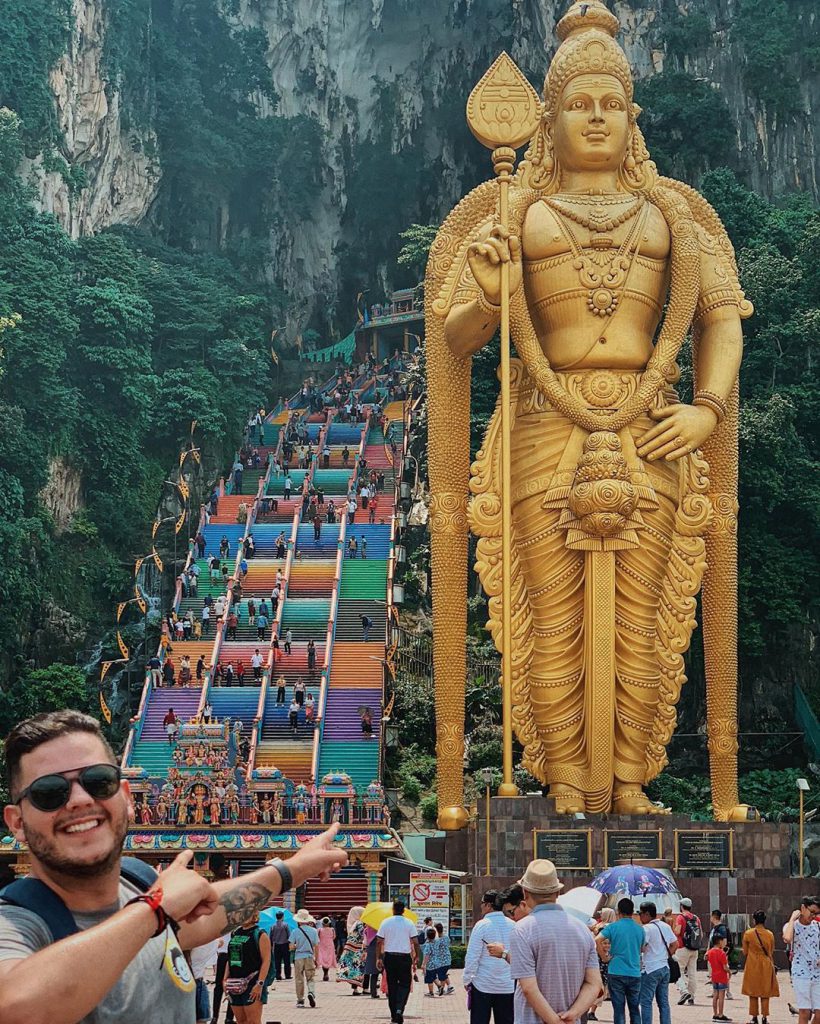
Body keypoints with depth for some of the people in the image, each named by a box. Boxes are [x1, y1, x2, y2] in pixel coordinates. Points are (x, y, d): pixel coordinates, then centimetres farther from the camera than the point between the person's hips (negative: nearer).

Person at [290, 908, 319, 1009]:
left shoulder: (295, 931, -7)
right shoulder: (313, 931, -2)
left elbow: (291, 947, -8)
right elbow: (316, 946, 1)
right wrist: (316, 959, 10)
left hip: (298, 957, -1)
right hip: (310, 957, 1)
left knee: (299, 980, 9)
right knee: (310, 978, 10)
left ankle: (300, 1000, 11)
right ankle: (311, 992, -17)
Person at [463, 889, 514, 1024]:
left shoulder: (482, 925, -11)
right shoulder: (513, 926, 1)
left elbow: (472, 957, -10)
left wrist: (467, 979, 0)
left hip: (483, 985, -4)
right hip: (507, 987, 4)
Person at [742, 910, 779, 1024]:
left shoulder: (748, 933, -8)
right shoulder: (770, 934, -3)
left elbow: (745, 952, 1)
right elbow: (772, 952, 9)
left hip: (752, 966, -1)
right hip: (766, 966, 1)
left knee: (753, 993, 7)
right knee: (765, 993, 7)